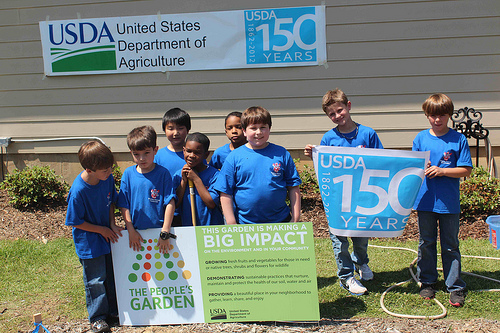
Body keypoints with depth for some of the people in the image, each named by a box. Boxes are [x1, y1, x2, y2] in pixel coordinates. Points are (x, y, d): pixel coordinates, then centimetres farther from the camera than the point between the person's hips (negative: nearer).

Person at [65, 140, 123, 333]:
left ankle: (113, 312, 33)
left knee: (112, 277, 16)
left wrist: (112, 224, -5)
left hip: (108, 235, 6)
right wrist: (102, 230, -12)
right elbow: (76, 222, -17)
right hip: (89, 243, -6)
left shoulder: (108, 179, -11)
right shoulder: (78, 191, -28)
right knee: (95, 281, 5)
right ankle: (97, 317, 22)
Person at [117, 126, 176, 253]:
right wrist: (131, 231, -3)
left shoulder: (163, 173, -5)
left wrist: (165, 232, -11)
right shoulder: (128, 174, 1)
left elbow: (170, 204, -7)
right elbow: (124, 206, 3)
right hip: (135, 233, 2)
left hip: (158, 231, -2)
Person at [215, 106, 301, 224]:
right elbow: (225, 194, -2)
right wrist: (232, 225, -5)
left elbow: (293, 187, 5)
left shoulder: (281, 154, 2)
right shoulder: (234, 157, -2)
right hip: (245, 223, -1)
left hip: (281, 221, 1)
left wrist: (296, 218, 1)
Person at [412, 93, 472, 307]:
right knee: (426, 243, 13)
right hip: (425, 199, 2)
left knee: (450, 245, 6)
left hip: (449, 202, -2)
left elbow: (466, 170, -5)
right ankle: (427, 282, 27)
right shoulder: (421, 138, 3)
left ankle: (455, 287, 15)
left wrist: (441, 171, -17)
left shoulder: (459, 140, -4)